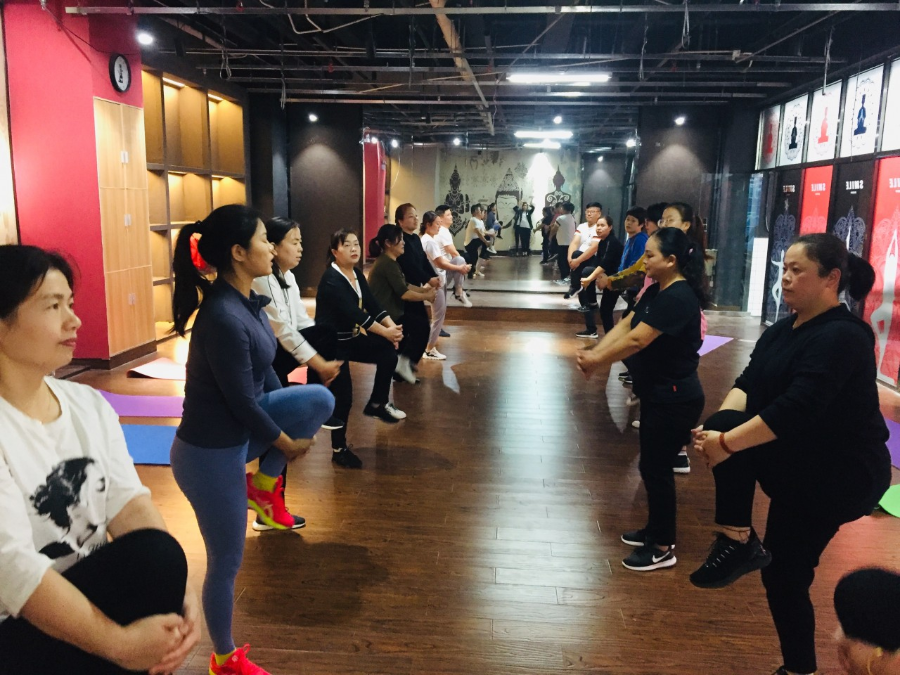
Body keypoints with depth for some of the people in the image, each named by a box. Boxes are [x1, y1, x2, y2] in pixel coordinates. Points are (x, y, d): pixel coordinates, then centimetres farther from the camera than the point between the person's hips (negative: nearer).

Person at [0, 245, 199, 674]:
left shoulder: (89, 403, 2)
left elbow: (127, 500, -6)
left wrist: (179, 588, -21)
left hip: (93, 589, 6)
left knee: (159, 554, -23)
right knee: (154, 561, -27)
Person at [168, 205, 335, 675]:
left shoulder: (245, 301, 0)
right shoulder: (223, 318, -29)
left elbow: (263, 373, 11)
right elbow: (242, 402, -22)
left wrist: (295, 420, 15)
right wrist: (287, 442, -7)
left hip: (237, 434, 8)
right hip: (211, 452, -8)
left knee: (321, 398, -4)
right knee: (226, 563, 9)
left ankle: (264, 486, 12)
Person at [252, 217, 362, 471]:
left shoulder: (288, 276, 9)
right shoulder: (262, 280, -20)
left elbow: (303, 323, 5)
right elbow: (282, 330, -26)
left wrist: (326, 362, -6)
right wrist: (320, 363, -26)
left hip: (283, 351, 9)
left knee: (339, 373, -10)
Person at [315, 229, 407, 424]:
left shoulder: (357, 275, 6)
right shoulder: (331, 280, -19)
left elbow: (373, 305, 1)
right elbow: (353, 313, -27)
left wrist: (392, 326, -16)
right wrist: (385, 332, -27)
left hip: (351, 338, 8)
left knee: (388, 350, -6)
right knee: (343, 395, -15)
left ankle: (378, 403, 9)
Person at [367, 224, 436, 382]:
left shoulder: (388, 261, 14)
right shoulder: (388, 264, -19)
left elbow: (405, 285, 15)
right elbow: (404, 294, -22)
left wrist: (424, 289, 2)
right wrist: (426, 296, -9)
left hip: (388, 311, 10)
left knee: (419, 316, 17)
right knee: (422, 325, -7)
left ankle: (405, 359, 22)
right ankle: (404, 362, 1)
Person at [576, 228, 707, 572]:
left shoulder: (679, 297, -24)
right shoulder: (657, 292, 9)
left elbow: (637, 339, -28)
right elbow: (624, 325, 3)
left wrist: (597, 360, -18)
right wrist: (594, 354, -11)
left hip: (675, 399, -10)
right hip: (658, 394, 10)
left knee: (656, 468, 1)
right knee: (653, 465, 19)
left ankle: (663, 548, 16)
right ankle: (655, 529, 35)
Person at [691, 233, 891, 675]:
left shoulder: (843, 337, -21)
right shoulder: (782, 331, 6)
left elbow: (795, 409, -32)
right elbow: (746, 384, -5)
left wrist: (727, 443, -33)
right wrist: (719, 427, -24)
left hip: (844, 475, -8)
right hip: (797, 467, 8)